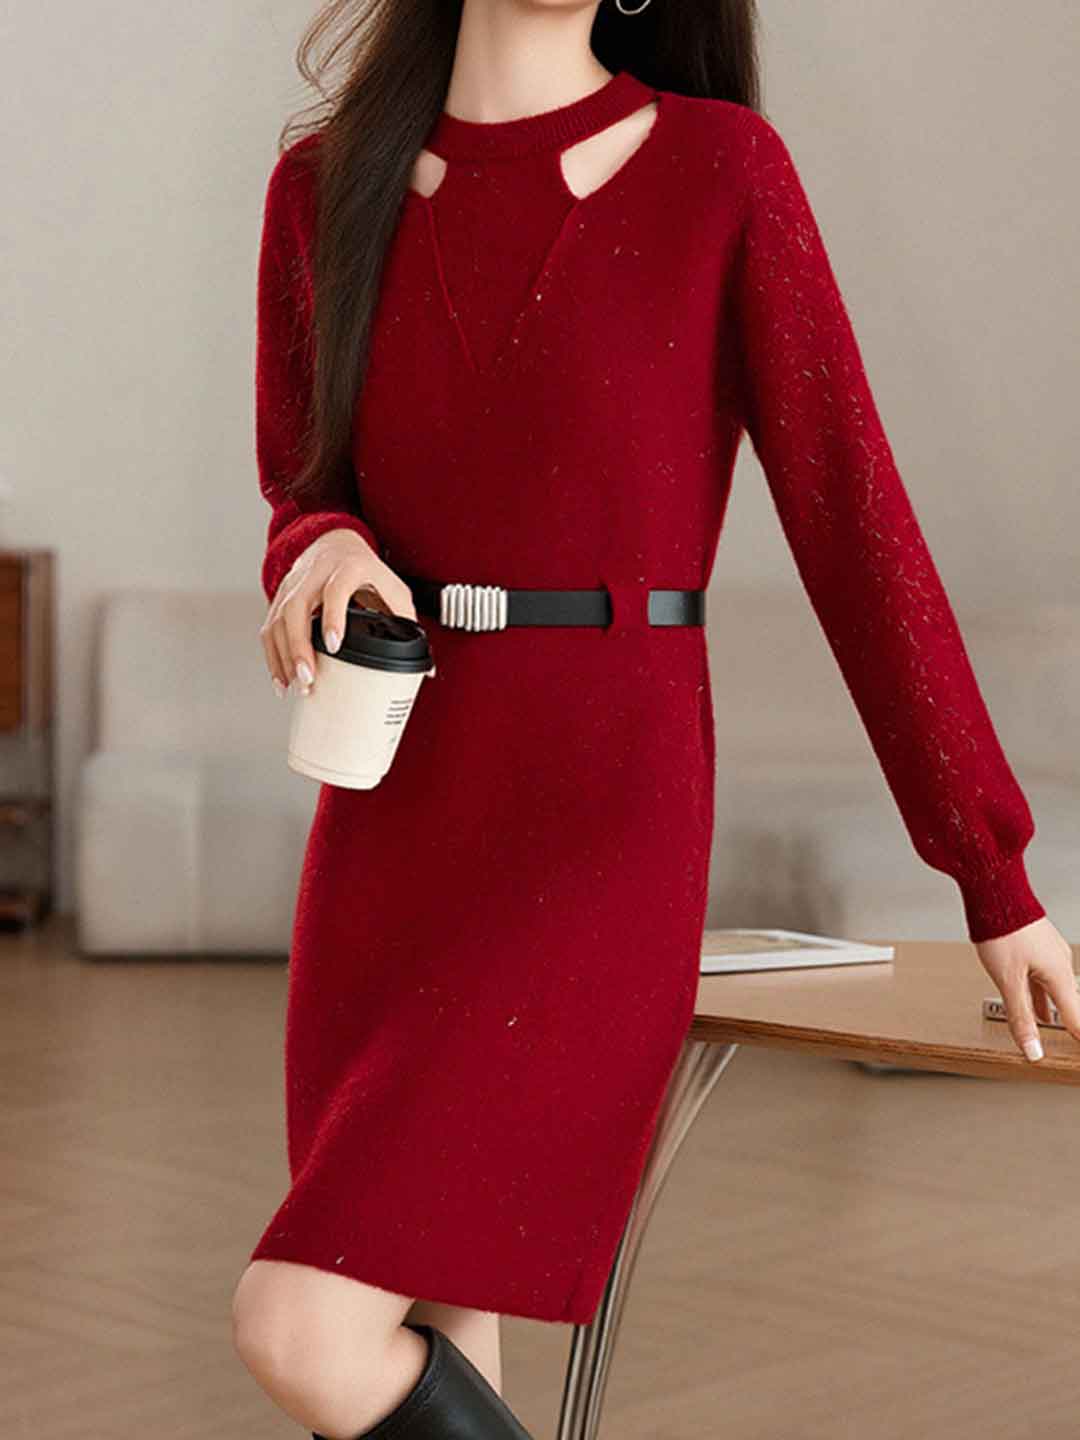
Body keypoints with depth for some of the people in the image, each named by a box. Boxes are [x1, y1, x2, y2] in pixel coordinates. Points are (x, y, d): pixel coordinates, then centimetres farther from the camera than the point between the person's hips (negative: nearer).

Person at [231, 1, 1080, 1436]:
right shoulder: (326, 186, 7)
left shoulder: (723, 167, -4)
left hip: (605, 828, -5)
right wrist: (323, 555, -9)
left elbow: (852, 516, -3)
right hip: (392, 820, 5)